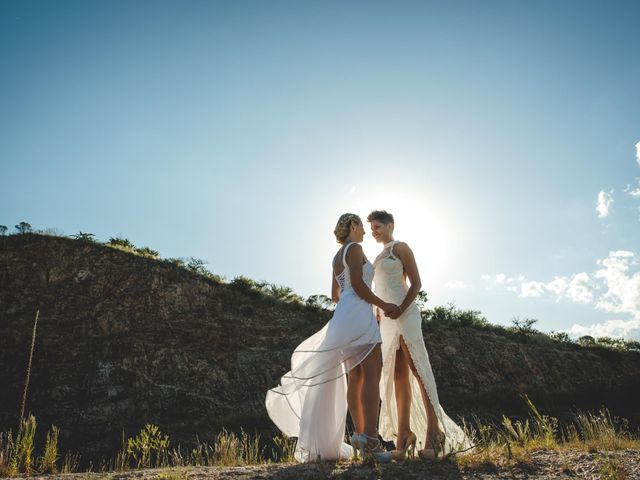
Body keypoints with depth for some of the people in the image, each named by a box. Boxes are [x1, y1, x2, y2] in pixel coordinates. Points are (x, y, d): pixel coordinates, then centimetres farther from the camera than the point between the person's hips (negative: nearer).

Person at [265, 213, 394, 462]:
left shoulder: (337, 257, 23)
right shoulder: (354, 248, -3)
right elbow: (358, 284, -13)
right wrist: (383, 305, -4)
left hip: (342, 315, 9)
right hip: (358, 314, -9)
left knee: (355, 377, 6)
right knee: (371, 374, -13)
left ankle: (360, 435, 6)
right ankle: (370, 437, -20)